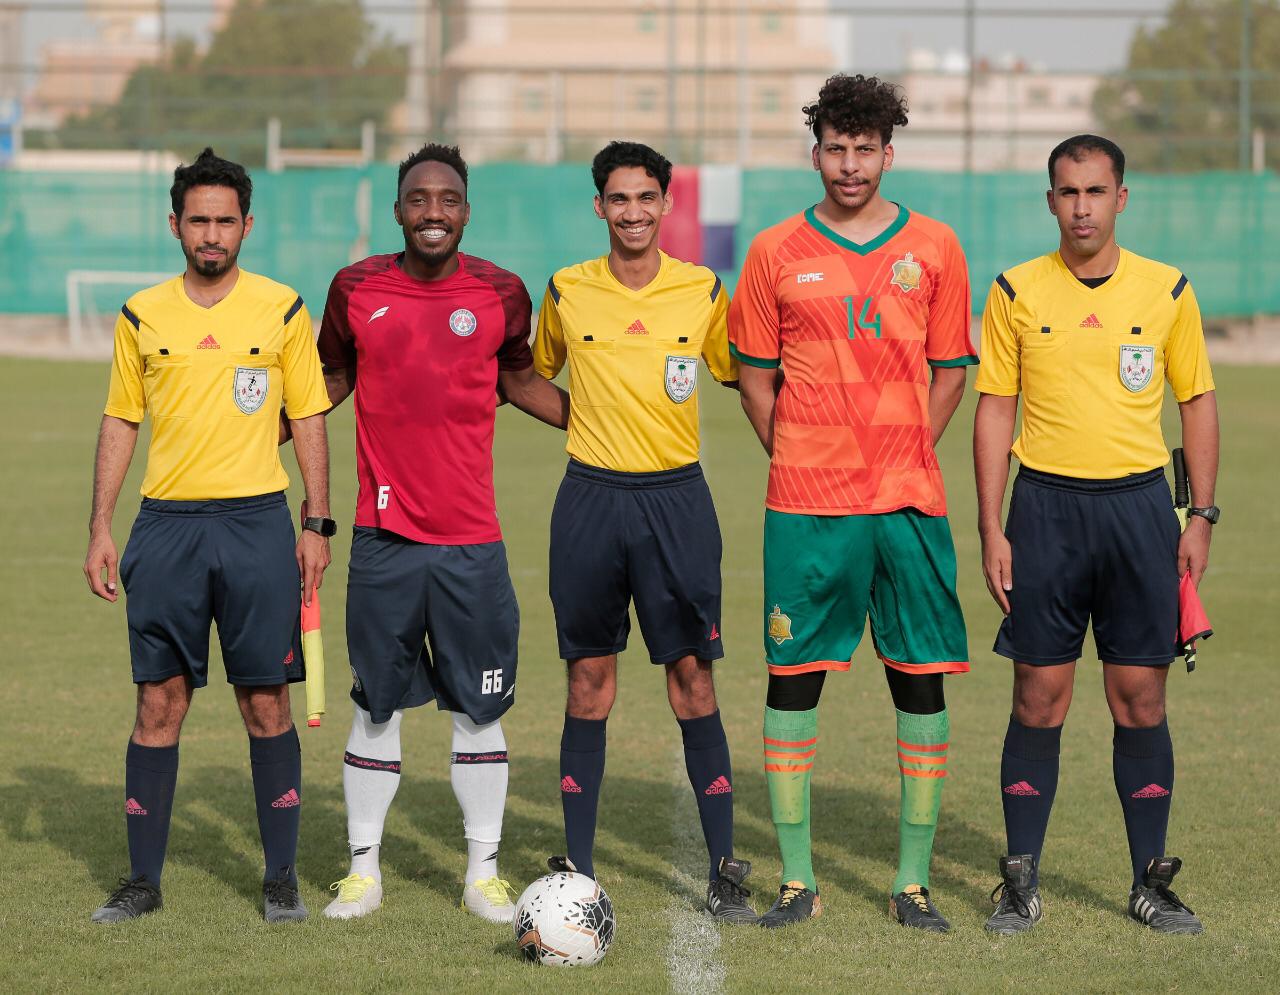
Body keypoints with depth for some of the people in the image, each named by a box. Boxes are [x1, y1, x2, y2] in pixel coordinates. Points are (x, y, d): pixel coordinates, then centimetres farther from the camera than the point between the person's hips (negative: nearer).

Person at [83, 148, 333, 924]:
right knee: (159, 704, 2)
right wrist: (100, 529, 5)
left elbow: (308, 418, 6)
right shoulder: (143, 316, 7)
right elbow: (121, 423, 11)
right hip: (167, 525, 1)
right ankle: (144, 880, 9)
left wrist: (318, 524, 0)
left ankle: (282, 875, 9)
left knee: (267, 704, 1)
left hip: (257, 522, -1)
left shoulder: (282, 310, 2)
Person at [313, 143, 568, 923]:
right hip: (384, 536, 0)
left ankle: (484, 872, 15)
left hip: (473, 537, 0)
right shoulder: (356, 289, 1)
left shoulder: (500, 293, 1)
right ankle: (364, 869, 16)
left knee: (479, 709, 5)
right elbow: (333, 378, 16)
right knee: (378, 705, 6)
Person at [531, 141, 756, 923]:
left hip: (677, 497, -1)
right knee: (589, 680, 3)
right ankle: (578, 868, 10)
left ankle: (724, 868, 4)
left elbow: (739, 374, 11)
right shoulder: (567, 291, 2)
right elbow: (534, 374, 19)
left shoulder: (704, 292, 0)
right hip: (591, 498, 1)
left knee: (692, 676, -2)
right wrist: (584, 420, 9)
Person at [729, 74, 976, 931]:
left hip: (909, 502, 1)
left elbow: (951, 372, 10)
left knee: (921, 682, 1)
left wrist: (902, 456, 2)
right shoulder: (777, 253, 5)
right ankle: (798, 882, 7)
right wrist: (796, 461, 3)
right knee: (792, 680, 0)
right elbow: (756, 376, 10)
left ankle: (914, 881, 8)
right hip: (804, 505, 0)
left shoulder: (933, 248, 6)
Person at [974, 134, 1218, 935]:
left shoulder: (1167, 290, 3)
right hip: (1046, 505, -1)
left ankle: (1152, 882, 11)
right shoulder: (1016, 291, 2)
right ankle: (1022, 883, 8)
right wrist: (991, 530, -2)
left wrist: (1202, 517, 2)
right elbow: (994, 410, 3)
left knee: (1141, 698, 3)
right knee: (1039, 699, 1)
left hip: (1139, 502, 1)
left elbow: (1199, 402, 9)